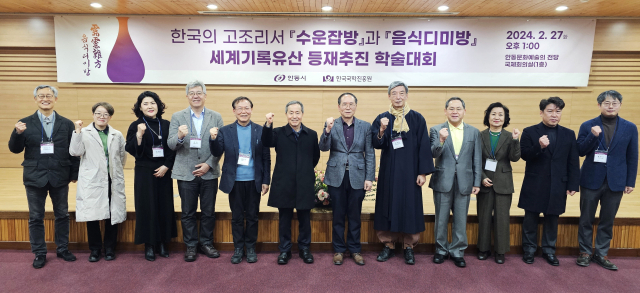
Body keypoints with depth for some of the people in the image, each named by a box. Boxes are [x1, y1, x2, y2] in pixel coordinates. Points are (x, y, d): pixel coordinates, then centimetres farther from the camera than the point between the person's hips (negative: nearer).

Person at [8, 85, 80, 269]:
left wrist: (74, 173, -1)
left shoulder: (66, 124, 2)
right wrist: (18, 133, -20)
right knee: (36, 217, 9)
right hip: (35, 177, 0)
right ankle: (39, 254, 23)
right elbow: (14, 149, 0)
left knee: (62, 215, 11)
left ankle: (62, 249, 27)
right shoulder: (25, 123, 1)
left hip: (60, 178, 0)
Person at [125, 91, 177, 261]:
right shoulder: (136, 126, 0)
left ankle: (163, 244, 17)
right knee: (147, 207, 0)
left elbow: (173, 149, 6)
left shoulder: (166, 125, 6)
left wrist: (166, 166, -5)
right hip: (144, 173, -2)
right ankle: (149, 246, 12)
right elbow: (130, 149, -7)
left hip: (163, 173, 2)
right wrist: (139, 135, -22)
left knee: (165, 207, 5)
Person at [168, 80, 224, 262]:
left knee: (209, 212, 10)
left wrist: (208, 164, -11)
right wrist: (179, 136, -25)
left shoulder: (216, 117, 3)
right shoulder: (177, 117, 3)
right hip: (186, 173, 0)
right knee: (188, 213, 9)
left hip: (209, 173, 1)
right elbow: (171, 145, -3)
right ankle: (191, 246, 23)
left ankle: (206, 243, 27)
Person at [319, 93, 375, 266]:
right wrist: (327, 130, -24)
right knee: (338, 215, 9)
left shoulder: (365, 126, 3)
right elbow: (324, 148, -8)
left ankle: (355, 250, 25)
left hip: (357, 177, 1)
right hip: (336, 177, 0)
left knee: (355, 216, 10)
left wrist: (370, 178, -4)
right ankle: (339, 250, 23)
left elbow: (370, 154, 2)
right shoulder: (332, 125, 2)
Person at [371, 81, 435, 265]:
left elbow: (424, 146, -2)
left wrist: (423, 172, -8)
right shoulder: (382, 119, 3)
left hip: (410, 171, -1)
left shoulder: (417, 119, 0)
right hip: (388, 172, 1)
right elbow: (376, 144, -7)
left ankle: (409, 247, 17)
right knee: (388, 206, 5)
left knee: (409, 207, 4)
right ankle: (388, 245, 18)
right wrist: (382, 130, -26)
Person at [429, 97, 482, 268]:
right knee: (441, 219, 10)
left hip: (464, 182, 1)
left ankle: (457, 251, 24)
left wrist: (477, 183, 2)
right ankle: (441, 249, 26)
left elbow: (477, 160, 6)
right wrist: (441, 141, -30)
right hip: (443, 181, -1)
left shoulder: (474, 132, 6)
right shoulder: (436, 130, 0)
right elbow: (434, 154, -11)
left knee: (460, 219, 9)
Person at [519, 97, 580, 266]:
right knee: (531, 219, 7)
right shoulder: (529, 132, -1)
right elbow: (524, 155, -10)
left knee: (552, 219, 11)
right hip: (534, 185, -2)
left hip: (557, 186, 2)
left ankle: (549, 250, 26)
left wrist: (572, 185, 0)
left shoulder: (569, 134, 6)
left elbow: (573, 162, 5)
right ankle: (529, 249, 21)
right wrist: (539, 147, -27)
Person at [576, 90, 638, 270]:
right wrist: (593, 136, -21)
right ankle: (586, 252, 22)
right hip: (591, 180, -1)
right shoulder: (588, 126, -2)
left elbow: (632, 158, 5)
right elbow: (580, 152, -5)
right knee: (586, 219, 8)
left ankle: (601, 254, 23)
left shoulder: (630, 128, 2)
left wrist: (630, 182, 2)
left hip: (615, 182, 1)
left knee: (607, 221, 10)